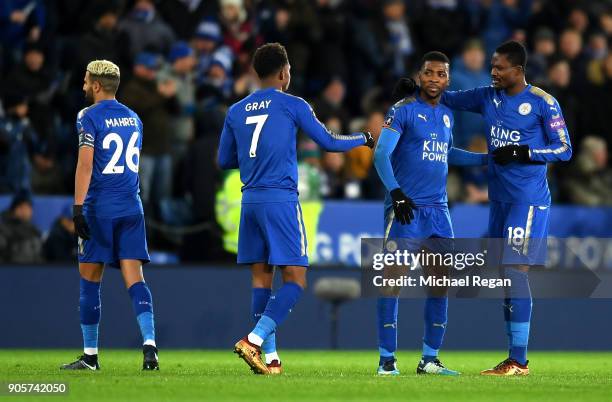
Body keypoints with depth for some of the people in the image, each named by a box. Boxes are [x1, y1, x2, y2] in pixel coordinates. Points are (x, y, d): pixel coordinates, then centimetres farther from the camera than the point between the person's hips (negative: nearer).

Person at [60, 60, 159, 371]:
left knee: (89, 281, 5)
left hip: (99, 208, -5)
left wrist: (78, 206, -19)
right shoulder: (133, 118, 14)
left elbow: (85, 164, -16)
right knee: (134, 279, -1)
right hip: (131, 208, 5)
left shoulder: (89, 117, -6)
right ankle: (149, 345, -19)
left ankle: (90, 356, 11)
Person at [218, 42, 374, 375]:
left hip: (250, 201, 6)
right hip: (281, 200, -6)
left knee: (261, 277, 9)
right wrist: (364, 138, 21)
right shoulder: (292, 105, -2)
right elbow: (329, 143, 3)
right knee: (295, 280, -4)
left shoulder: (236, 111, 12)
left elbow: (224, 161, 18)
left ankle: (270, 357, 4)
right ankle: (254, 340, -21)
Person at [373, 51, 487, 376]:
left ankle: (429, 359, 13)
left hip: (438, 210, 7)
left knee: (440, 285, 5)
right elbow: (381, 154, -14)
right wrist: (396, 192, -25)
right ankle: (387, 359, -5)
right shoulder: (404, 110, -6)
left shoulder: (446, 115, 15)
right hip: (405, 209, -7)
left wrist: (488, 159, 30)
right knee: (393, 280, -9)